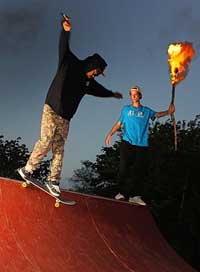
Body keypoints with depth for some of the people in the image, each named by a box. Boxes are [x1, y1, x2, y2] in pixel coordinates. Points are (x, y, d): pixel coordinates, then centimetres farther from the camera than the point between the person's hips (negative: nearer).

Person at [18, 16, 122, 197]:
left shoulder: (89, 83, 16)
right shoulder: (70, 65, -2)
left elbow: (99, 90, 35)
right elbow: (64, 49, -15)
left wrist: (112, 94, 50)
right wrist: (66, 31, -32)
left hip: (65, 118, 6)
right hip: (52, 111, -6)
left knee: (59, 148, 1)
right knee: (46, 141, -15)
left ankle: (53, 180, 3)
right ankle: (28, 169, -1)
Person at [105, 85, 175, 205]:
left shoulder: (146, 110, 13)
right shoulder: (126, 109, 15)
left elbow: (157, 115, -5)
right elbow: (119, 123, 12)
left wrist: (168, 112, -25)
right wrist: (110, 134, -2)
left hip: (142, 145, 1)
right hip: (127, 143, -1)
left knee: (140, 171, -3)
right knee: (124, 168, -8)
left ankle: (125, 193, 7)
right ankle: (122, 192, 2)